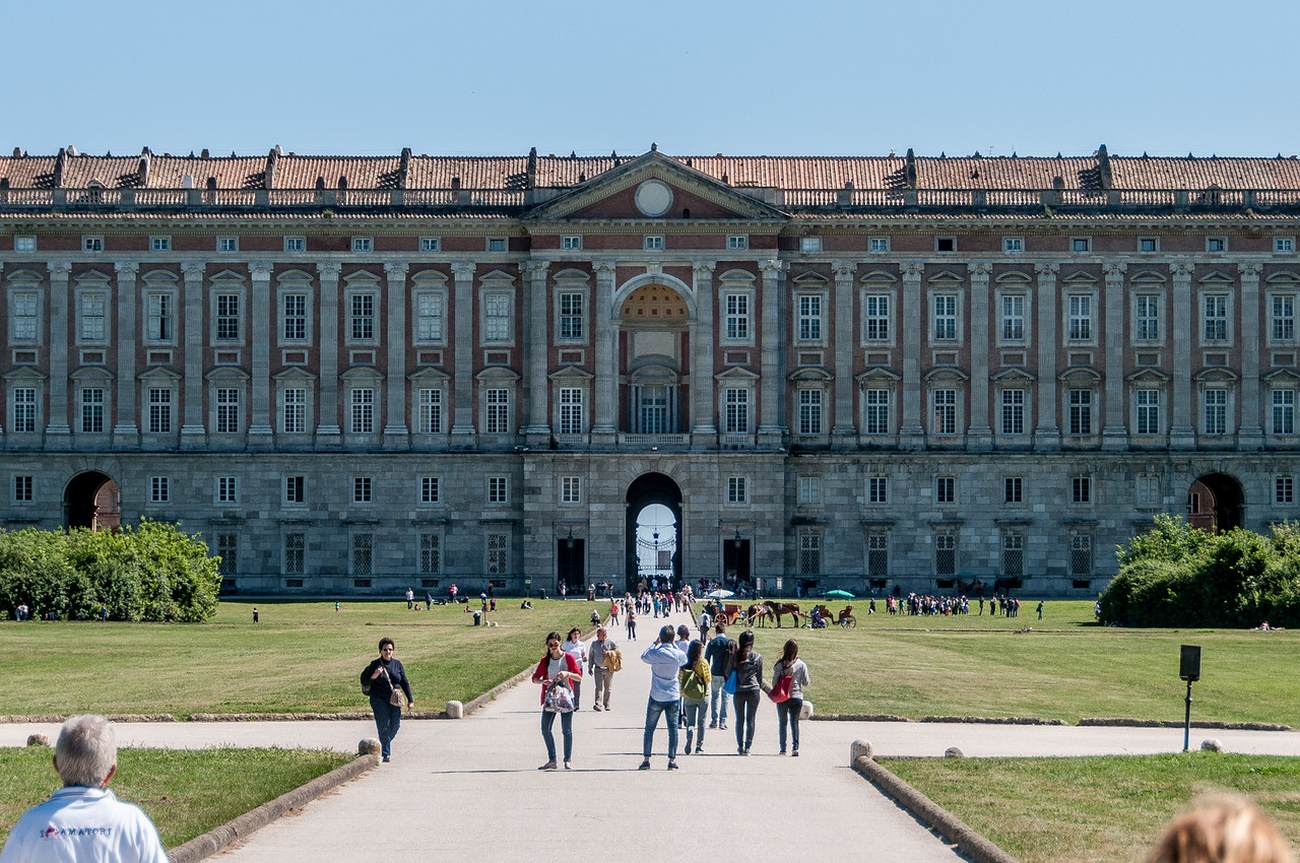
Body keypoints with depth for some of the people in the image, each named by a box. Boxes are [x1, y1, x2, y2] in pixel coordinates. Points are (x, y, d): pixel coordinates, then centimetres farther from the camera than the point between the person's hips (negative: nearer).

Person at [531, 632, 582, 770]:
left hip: (566, 698, -3)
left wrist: (567, 673, -25)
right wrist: (544, 681, -17)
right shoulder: (545, 660, 6)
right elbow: (535, 678, 4)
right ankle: (552, 760, 7)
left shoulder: (568, 658, -2)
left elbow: (579, 677, -5)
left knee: (566, 730, 0)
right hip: (550, 699, 3)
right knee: (545, 729, -1)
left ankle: (568, 760, 10)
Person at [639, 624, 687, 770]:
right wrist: (673, 644, 16)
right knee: (673, 728, 6)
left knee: (649, 728, 8)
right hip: (673, 697, 1)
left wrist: (655, 643, 12)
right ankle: (672, 760, 5)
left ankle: (646, 759, 7)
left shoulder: (656, 653, -12)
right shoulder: (679, 654, -6)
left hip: (656, 698, -1)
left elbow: (644, 657, 8)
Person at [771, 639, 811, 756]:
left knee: (782, 723, 11)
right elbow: (805, 682, 1)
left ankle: (783, 749, 11)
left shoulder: (779, 665, -9)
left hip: (781, 697, 0)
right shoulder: (801, 665, -5)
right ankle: (795, 747, -8)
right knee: (794, 722, 6)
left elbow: (774, 682, -6)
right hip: (797, 696, 0)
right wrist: (810, 680, 23)